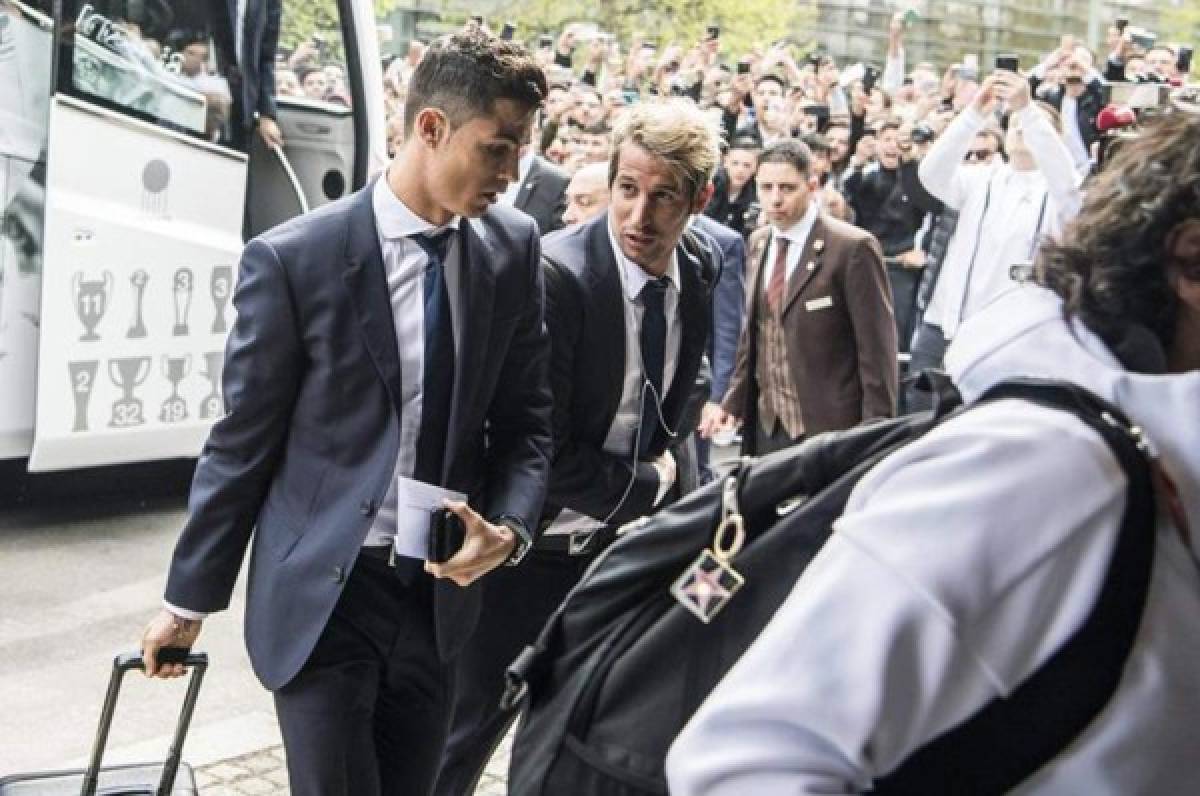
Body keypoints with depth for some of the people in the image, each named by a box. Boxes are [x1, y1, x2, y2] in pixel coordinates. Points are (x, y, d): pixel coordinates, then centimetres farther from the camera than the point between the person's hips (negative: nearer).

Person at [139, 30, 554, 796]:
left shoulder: (513, 249, 1)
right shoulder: (293, 259, -11)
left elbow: (525, 418, 7)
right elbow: (242, 442, -5)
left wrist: (508, 528, -11)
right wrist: (189, 599, 1)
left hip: (440, 591, 4)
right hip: (321, 593, -4)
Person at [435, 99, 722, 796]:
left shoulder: (701, 269, -3)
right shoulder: (555, 274, -25)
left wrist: (671, 450, -1)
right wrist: (651, 483, -13)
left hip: (628, 548, 6)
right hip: (535, 548, -6)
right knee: (468, 729, 7)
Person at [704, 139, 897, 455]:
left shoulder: (852, 247, -13)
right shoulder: (758, 242, 9)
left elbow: (876, 348, -12)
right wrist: (733, 401, 10)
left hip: (827, 427, -6)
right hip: (766, 424, 6)